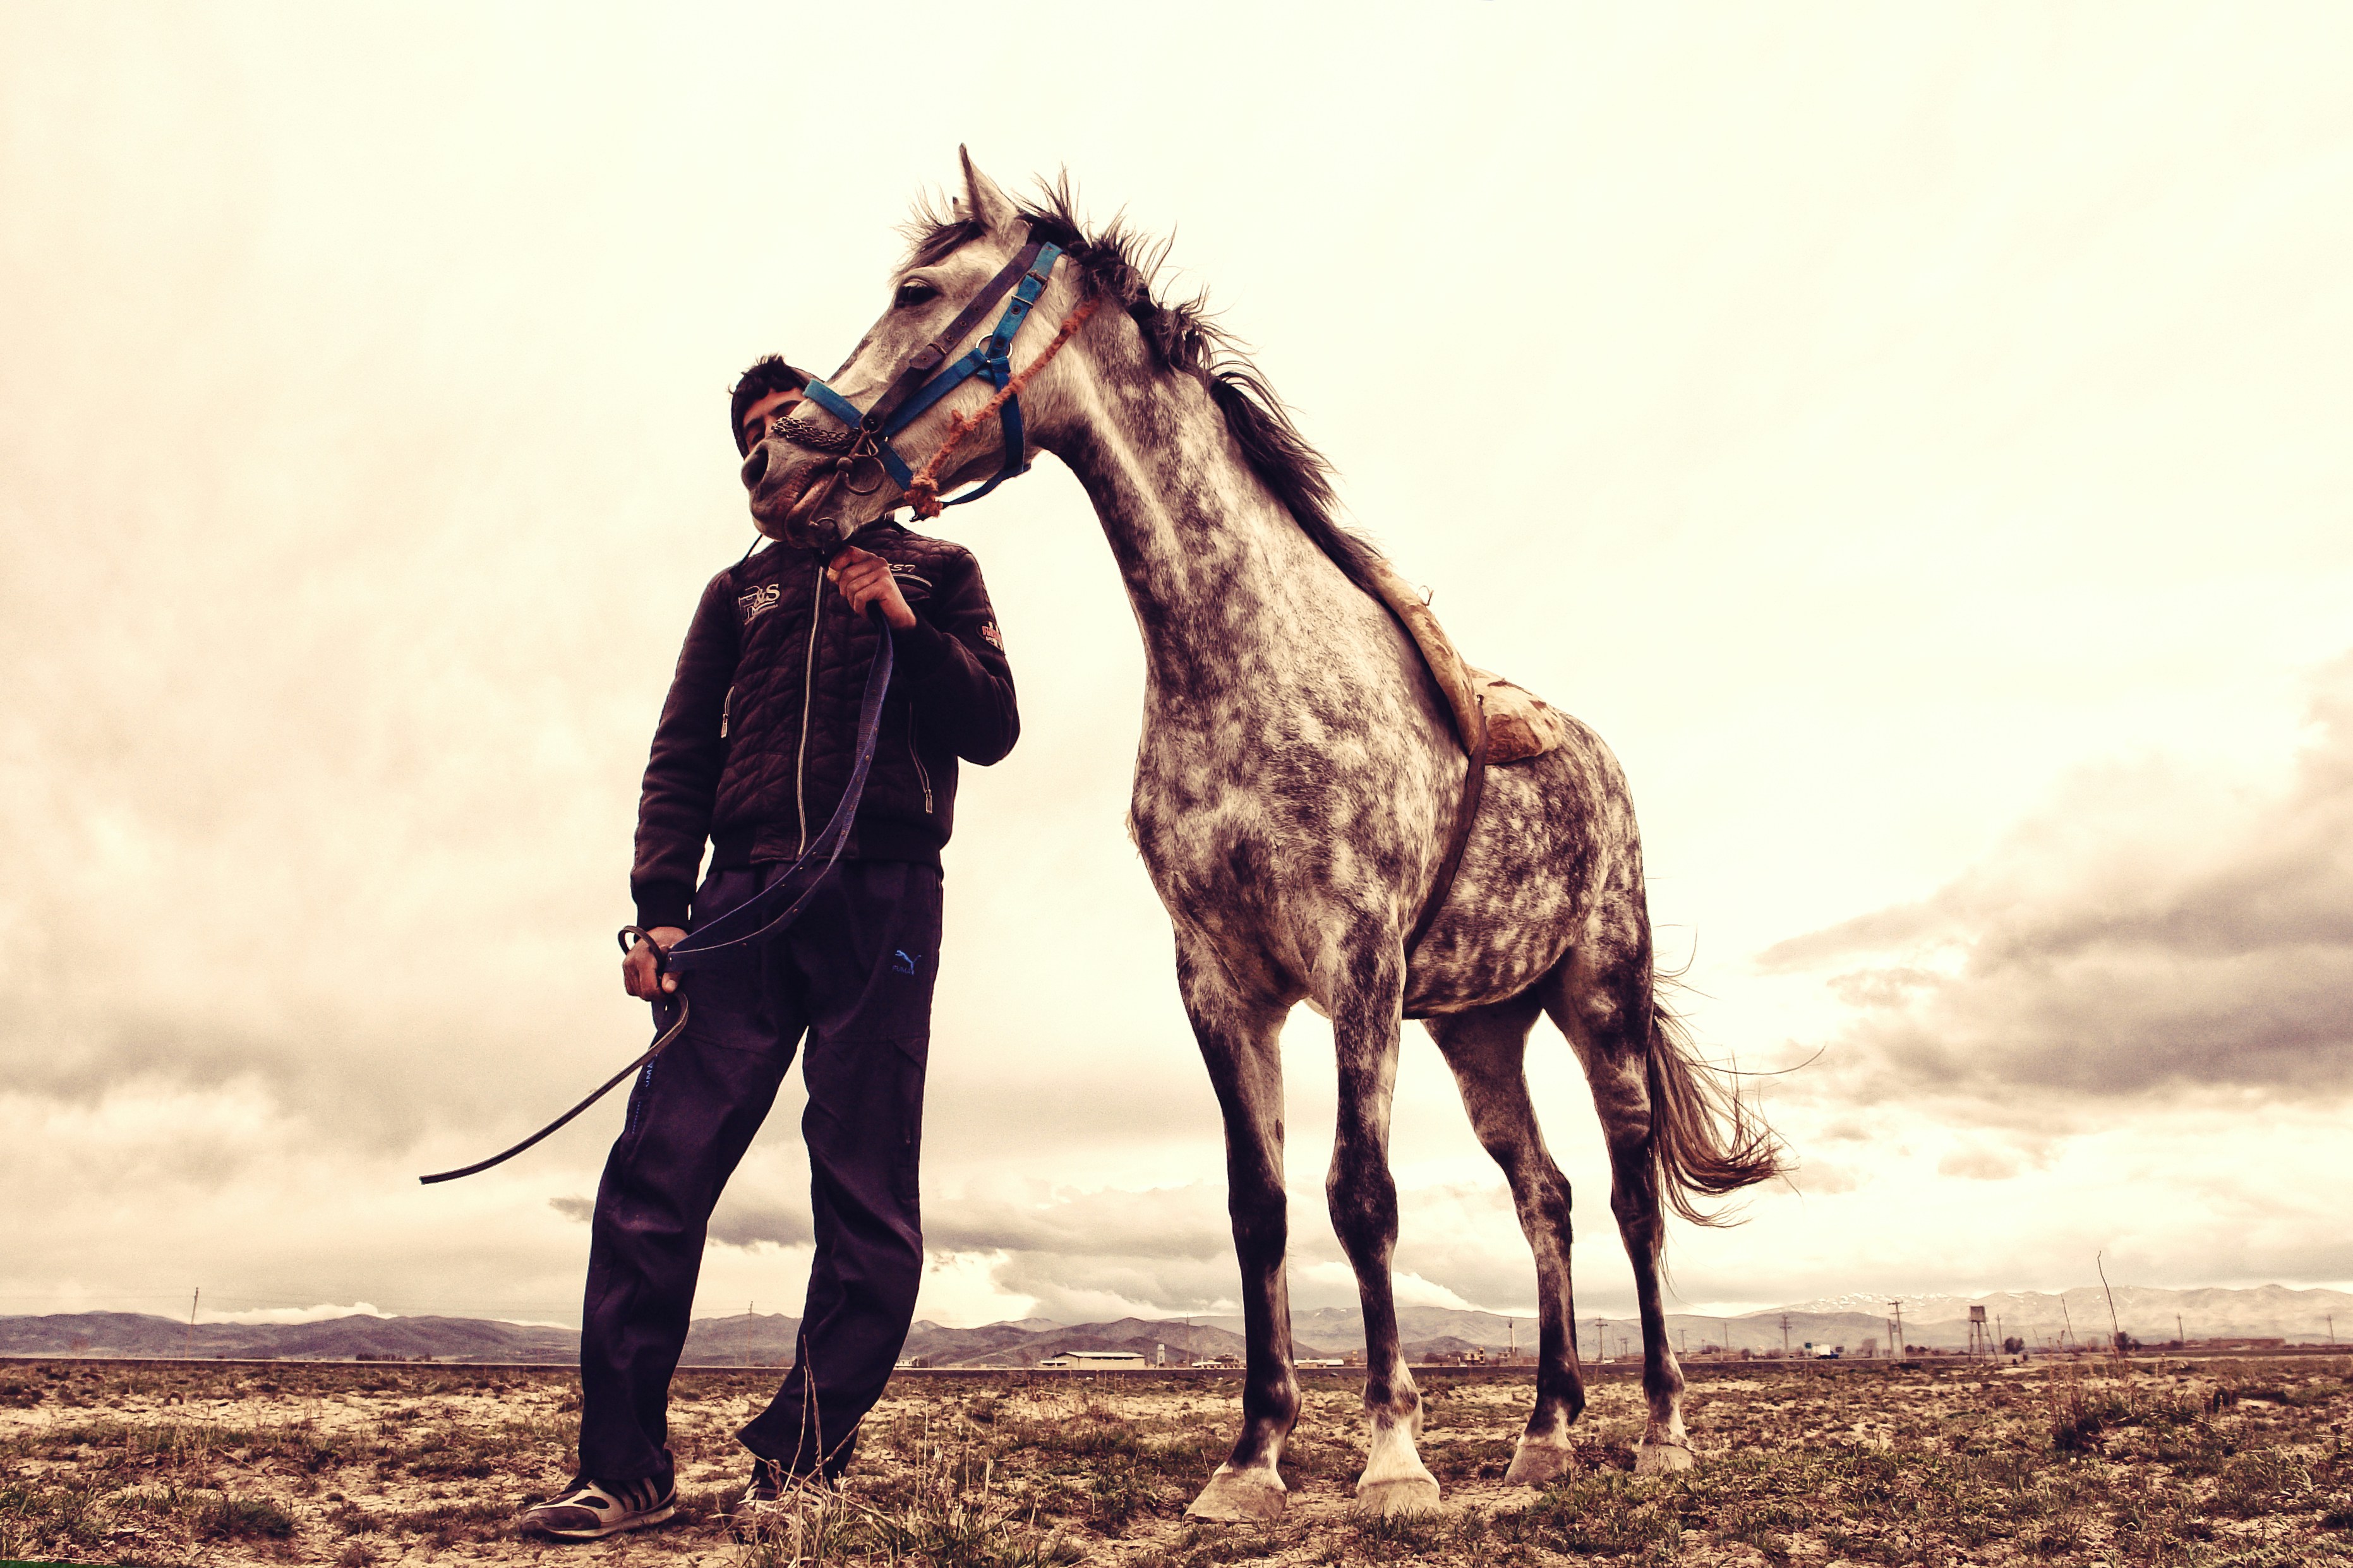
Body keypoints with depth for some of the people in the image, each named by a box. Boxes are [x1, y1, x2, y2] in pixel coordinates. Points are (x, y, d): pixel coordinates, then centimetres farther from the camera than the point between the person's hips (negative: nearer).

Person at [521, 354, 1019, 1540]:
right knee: (655, 1174, -8)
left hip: (881, 898, -2)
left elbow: (991, 730, 8)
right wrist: (659, 908, 0)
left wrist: (905, 627, -5)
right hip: (746, 893, 2)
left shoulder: (935, 570, 19)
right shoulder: (739, 591, 24)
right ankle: (623, 1468, -1)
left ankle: (801, 1460, 4)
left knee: (868, 1202, -5)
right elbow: (679, 761, 14)